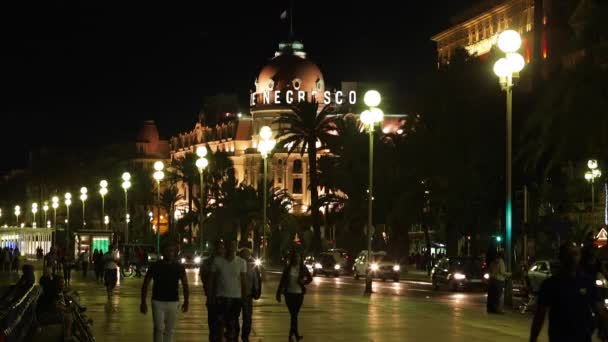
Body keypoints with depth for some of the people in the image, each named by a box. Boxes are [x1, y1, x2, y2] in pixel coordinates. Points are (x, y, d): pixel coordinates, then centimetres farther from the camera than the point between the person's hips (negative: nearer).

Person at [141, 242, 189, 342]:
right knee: (159, 329, -12)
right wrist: (143, 302, -4)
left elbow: (185, 285, 4)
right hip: (158, 302, -2)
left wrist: (186, 302, -5)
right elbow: (145, 284, 1)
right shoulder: (155, 266, -2)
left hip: (173, 303, 2)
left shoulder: (179, 267, 3)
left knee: (169, 331, 7)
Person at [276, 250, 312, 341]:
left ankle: (291, 335, 19)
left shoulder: (303, 268, 1)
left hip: (299, 294, 1)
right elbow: (282, 280, 3)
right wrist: (278, 293, 1)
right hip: (289, 294, -1)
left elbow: (310, 278, 11)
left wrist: (304, 282, -10)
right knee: (293, 315, -6)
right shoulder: (287, 268, -1)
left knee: (295, 314, 6)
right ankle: (296, 335, -4)